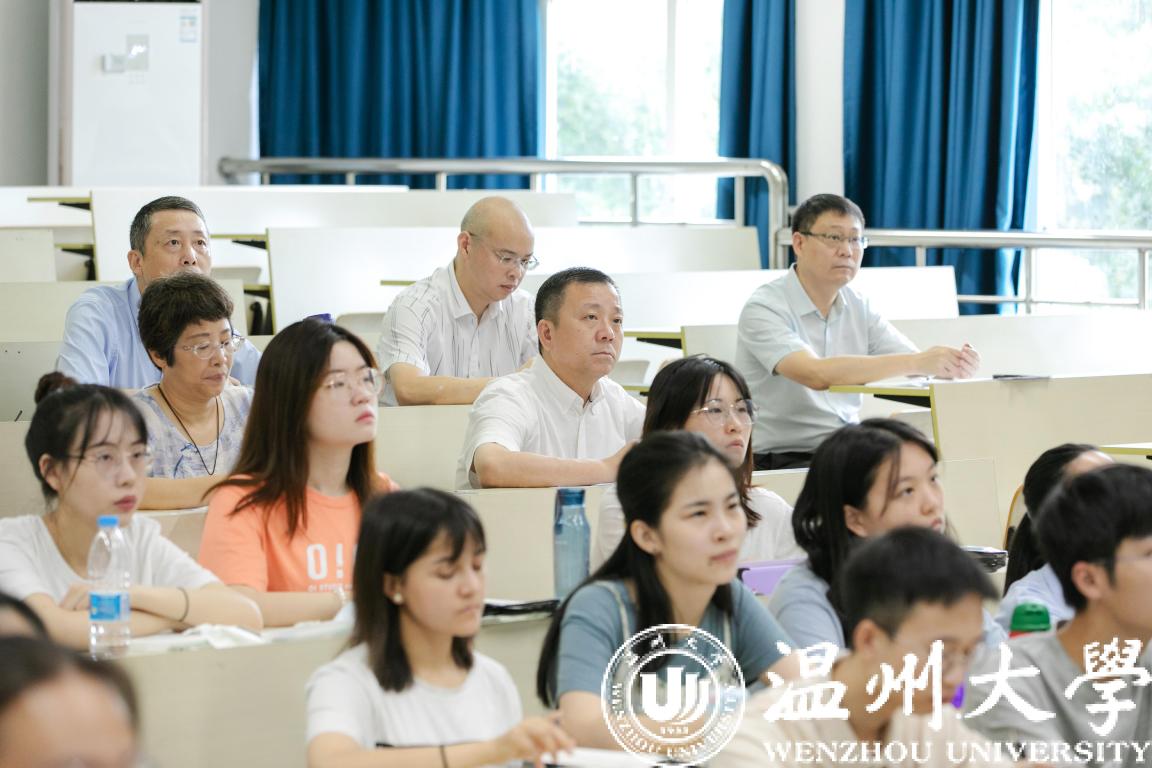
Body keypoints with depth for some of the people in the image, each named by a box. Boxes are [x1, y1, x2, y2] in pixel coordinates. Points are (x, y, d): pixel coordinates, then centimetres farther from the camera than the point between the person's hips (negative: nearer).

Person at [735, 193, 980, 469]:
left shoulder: (858, 307, 10)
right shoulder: (764, 309, -12)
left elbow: (921, 366, 2)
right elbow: (816, 374, -28)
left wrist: (956, 362, -23)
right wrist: (916, 363, -33)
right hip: (782, 462, -7)